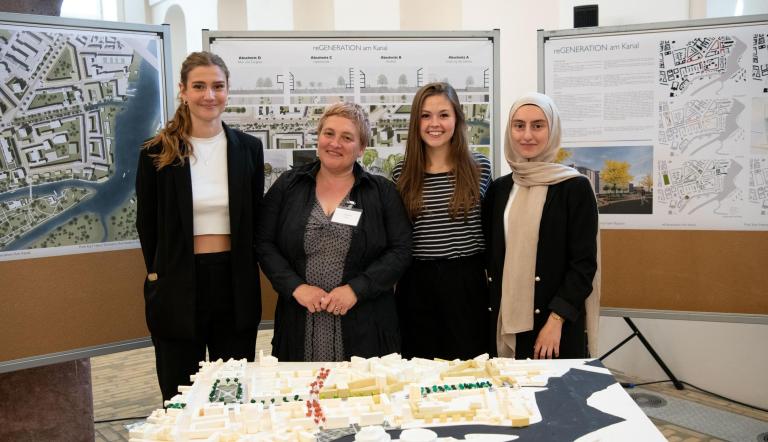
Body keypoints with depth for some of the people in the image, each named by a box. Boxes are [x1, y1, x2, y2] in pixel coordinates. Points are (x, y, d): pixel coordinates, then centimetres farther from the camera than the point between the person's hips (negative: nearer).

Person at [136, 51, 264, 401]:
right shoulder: (157, 153, -2)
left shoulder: (248, 148, 3)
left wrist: (245, 272, 5)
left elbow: (255, 219, 10)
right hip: (178, 286, -1)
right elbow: (146, 223, 5)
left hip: (235, 283, 2)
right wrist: (158, 273, 4)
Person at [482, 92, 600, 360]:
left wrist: (556, 320, -14)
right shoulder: (498, 189, 8)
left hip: (556, 327, -3)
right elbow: (490, 257, 10)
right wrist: (494, 315, 3)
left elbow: (584, 263, -7)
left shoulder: (575, 187, -4)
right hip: (505, 323, 4)